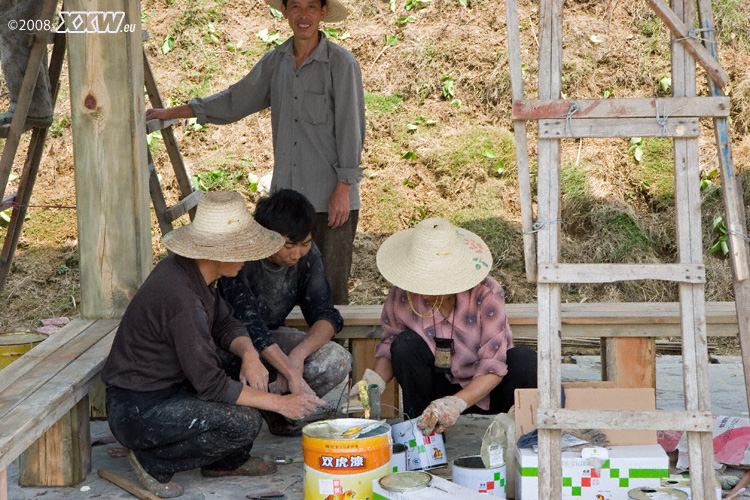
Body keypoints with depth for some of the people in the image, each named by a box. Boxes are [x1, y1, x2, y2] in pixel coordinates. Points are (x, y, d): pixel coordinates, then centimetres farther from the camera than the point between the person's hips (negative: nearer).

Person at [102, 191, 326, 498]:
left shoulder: (191, 271, -1)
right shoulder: (180, 296, -29)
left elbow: (225, 324, 12)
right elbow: (210, 385, -26)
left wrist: (248, 353, -11)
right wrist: (280, 403, -18)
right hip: (137, 412, -10)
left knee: (244, 362, 7)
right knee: (243, 422, -23)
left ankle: (226, 462, 16)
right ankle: (154, 462, -4)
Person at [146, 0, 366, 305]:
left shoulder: (341, 63, -6)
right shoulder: (275, 62, 10)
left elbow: (350, 130, -7)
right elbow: (235, 101, 20)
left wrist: (343, 189, -12)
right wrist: (173, 113, 20)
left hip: (331, 199, -5)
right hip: (286, 194, 5)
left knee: (330, 287, -3)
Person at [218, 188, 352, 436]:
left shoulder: (307, 254, -10)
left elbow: (326, 315, -12)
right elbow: (249, 325, -36)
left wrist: (298, 354, -32)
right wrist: (294, 375, -42)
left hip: (271, 337, 5)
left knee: (337, 361, -20)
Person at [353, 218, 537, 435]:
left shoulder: (486, 294, -24)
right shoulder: (402, 295, -16)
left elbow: (493, 368, -25)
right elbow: (389, 344, 0)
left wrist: (456, 403, -41)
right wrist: (375, 380, -23)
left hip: (485, 391, -2)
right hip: (441, 389, 2)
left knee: (523, 360, -30)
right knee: (405, 344, -24)